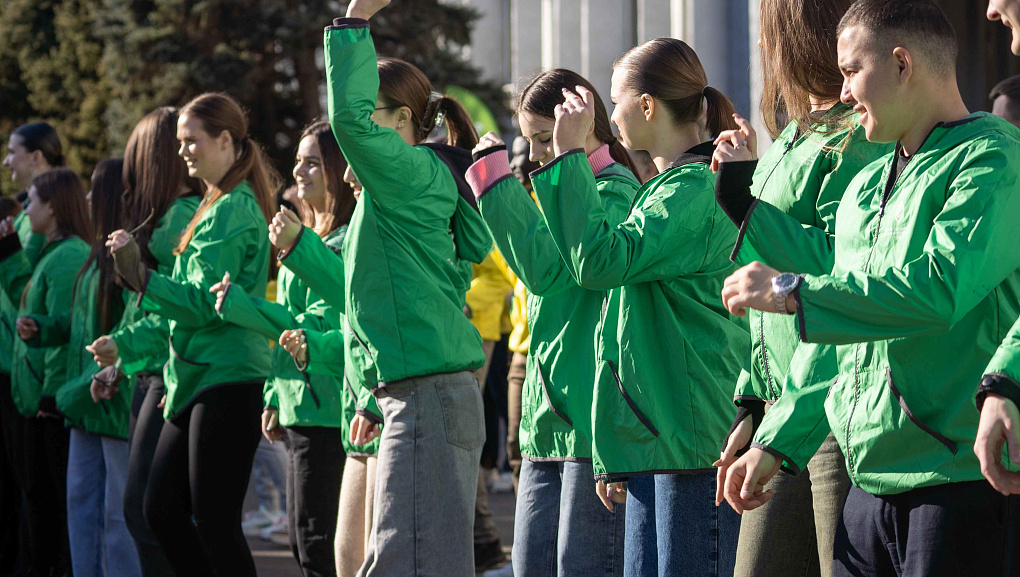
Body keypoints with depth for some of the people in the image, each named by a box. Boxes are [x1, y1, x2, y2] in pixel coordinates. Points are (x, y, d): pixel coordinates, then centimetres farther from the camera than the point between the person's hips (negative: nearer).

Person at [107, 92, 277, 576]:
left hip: (227, 379, -10)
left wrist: (142, 276, -17)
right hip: (197, 379, 10)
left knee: (213, 521, -7)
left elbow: (205, 301, -18)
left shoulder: (233, 210, -12)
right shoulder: (219, 205, 18)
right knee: (161, 509, 10)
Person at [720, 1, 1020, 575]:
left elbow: (943, 285, -23)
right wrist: (777, 442, 20)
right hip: (872, 481, 8)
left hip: (960, 478, -8)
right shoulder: (866, 187, 19)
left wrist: (791, 292, -14)